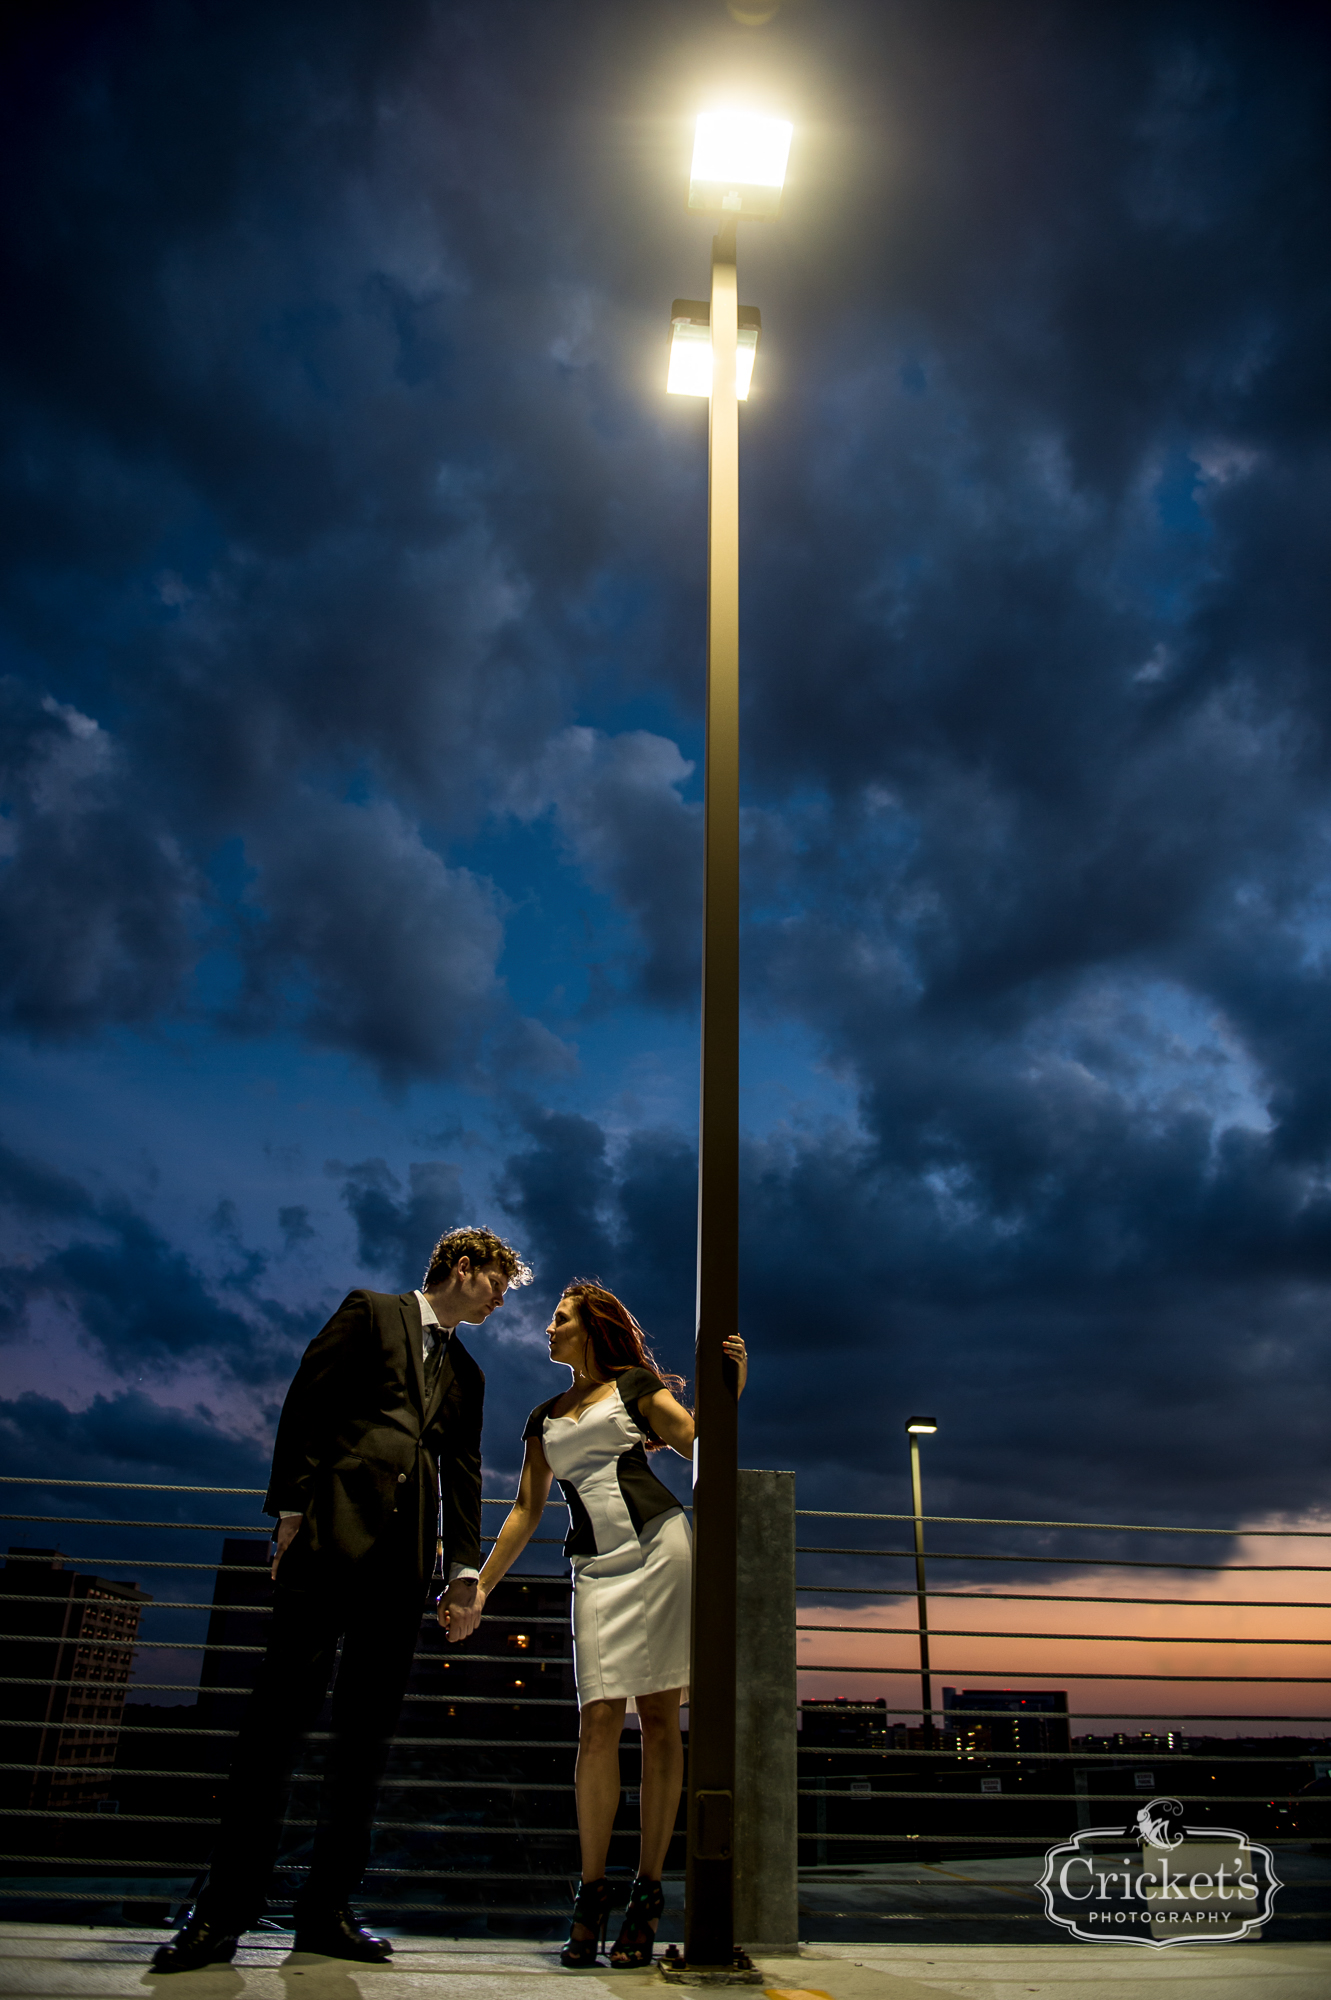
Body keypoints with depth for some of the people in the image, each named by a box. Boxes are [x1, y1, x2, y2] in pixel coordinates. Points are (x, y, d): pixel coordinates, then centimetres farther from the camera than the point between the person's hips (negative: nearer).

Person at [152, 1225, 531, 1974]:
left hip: (406, 1555, 5)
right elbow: (306, 1405, 0)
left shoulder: (466, 1374, 23)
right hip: (336, 1532, -5)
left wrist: (466, 1570, 8)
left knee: (369, 1730, 5)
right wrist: (291, 1509, -8)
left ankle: (327, 1909, 12)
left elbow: (463, 1475, 18)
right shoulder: (370, 1313, 8)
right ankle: (227, 1907, -1)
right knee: (282, 1710, -7)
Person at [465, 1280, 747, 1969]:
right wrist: (480, 1584, 17)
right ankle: (592, 1892, 4)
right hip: (597, 1569, 3)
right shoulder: (544, 1419, 20)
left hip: (660, 1546, -3)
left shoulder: (634, 1384, 9)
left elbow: (697, 1442, 2)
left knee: (659, 1717, -1)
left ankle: (647, 1889, 5)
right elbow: (525, 1512, 21)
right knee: (599, 1719, -6)